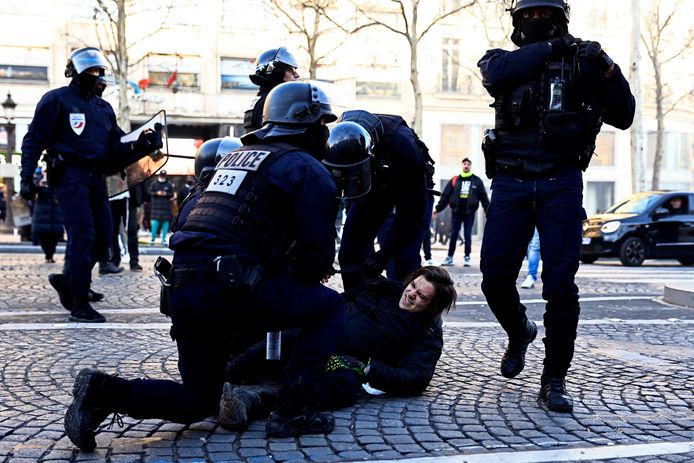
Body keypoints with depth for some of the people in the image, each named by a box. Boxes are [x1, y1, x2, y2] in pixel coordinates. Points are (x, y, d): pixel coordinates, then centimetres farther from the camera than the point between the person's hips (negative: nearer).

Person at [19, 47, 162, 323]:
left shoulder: (103, 108, 21)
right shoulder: (57, 100, 2)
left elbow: (117, 147, 17)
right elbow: (33, 141, -1)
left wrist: (140, 144, -4)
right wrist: (27, 178, -10)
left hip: (96, 177, 7)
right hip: (70, 174, -7)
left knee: (103, 238, 4)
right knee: (83, 235, -15)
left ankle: (67, 280, 26)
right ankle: (79, 305, -11)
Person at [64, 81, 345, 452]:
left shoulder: (237, 156, 26)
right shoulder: (307, 169, 1)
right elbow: (318, 252, -4)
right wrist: (300, 277, 18)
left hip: (182, 290, 8)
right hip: (229, 288, -8)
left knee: (198, 402, 20)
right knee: (329, 306, 8)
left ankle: (103, 391, 3)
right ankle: (291, 412, 2)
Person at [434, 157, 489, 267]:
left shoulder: (477, 181, 4)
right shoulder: (454, 180, 5)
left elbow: (484, 197, 5)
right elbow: (445, 195, 4)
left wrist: (488, 211, 2)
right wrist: (438, 209, 1)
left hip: (469, 212, -1)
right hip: (456, 212, 1)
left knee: (467, 235, 2)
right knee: (453, 235, 4)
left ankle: (467, 257, 10)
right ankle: (450, 257, 9)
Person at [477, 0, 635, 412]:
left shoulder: (580, 65, 11)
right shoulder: (504, 60, 13)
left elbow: (623, 116, 7)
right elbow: (497, 74, -13)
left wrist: (607, 68, -8)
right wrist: (549, 48, -12)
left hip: (561, 184, -1)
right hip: (511, 182, 1)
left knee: (560, 285, -5)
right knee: (495, 277, 0)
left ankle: (554, 379, 5)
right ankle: (520, 333, 31)